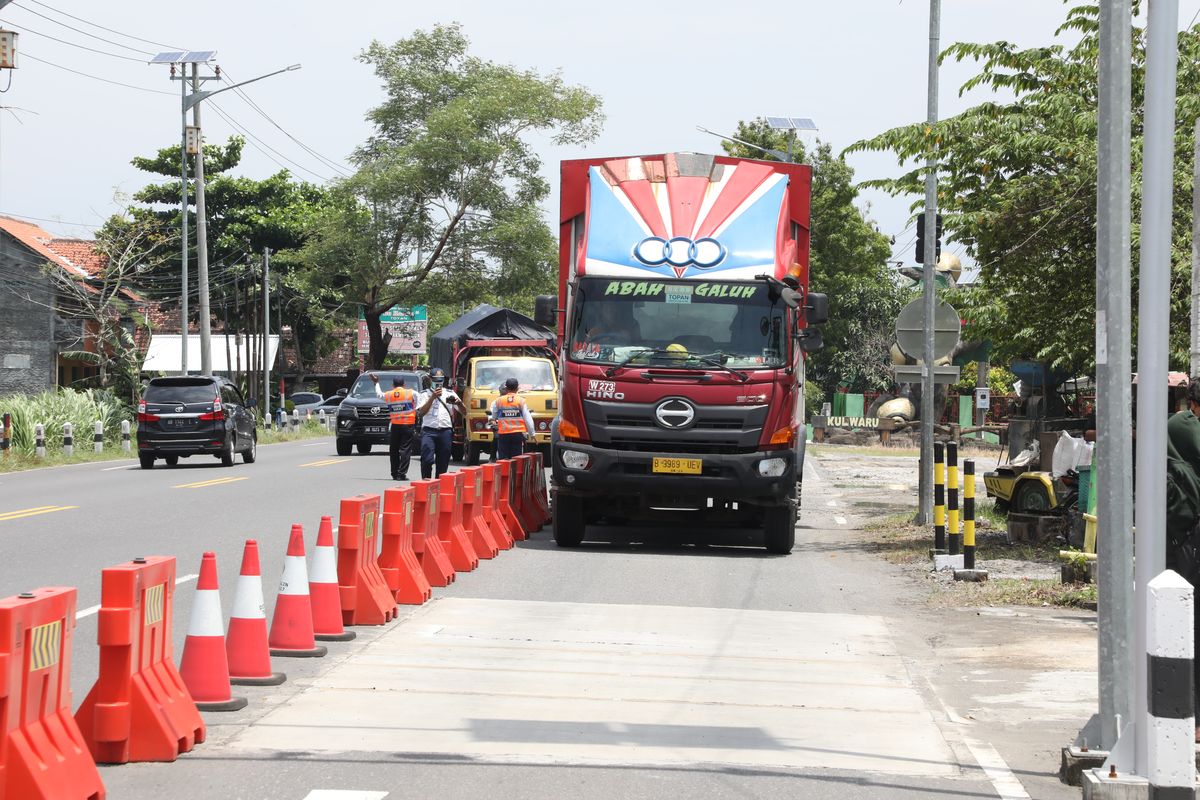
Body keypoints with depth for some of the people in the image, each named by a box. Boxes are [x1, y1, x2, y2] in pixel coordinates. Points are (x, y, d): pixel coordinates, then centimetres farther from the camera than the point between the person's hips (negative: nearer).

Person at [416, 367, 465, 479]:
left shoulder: (450, 394, 15)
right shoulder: (424, 394, 10)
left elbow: (464, 412, 13)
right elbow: (422, 412, -6)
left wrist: (459, 403, -9)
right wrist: (433, 397, -13)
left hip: (445, 431, 3)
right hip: (429, 431, -3)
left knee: (443, 463, 3)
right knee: (427, 459, -15)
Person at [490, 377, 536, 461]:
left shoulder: (498, 401, 2)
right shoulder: (521, 401, 0)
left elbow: (494, 417, 15)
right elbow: (528, 419, 0)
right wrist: (532, 433, 11)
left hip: (503, 434, 0)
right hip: (517, 434, 0)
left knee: (503, 459, 3)